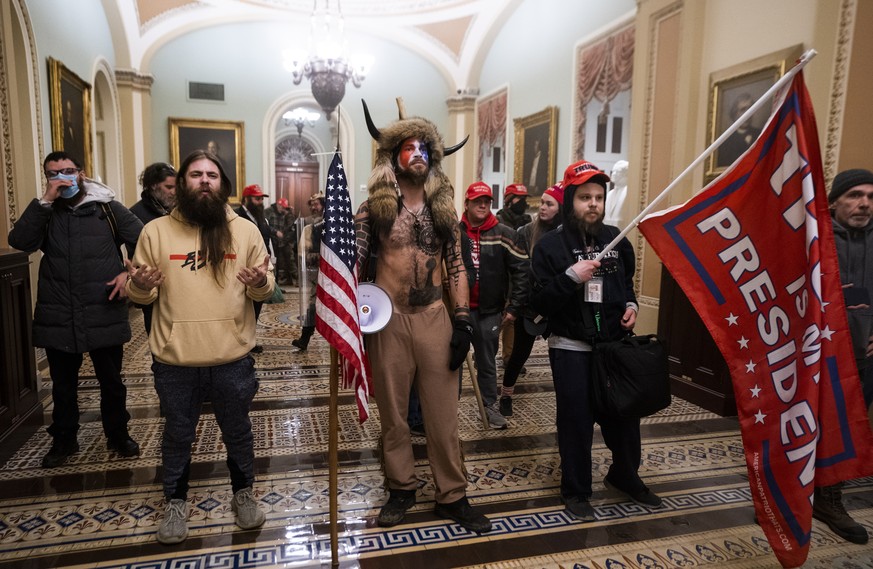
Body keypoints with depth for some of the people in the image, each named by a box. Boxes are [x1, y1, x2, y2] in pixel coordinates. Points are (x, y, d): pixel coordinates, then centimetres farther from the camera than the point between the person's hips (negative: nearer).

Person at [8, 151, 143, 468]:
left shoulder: (108, 209, 2)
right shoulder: (45, 213, 6)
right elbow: (20, 242, -12)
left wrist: (129, 273, -14)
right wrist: (45, 200, -17)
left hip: (104, 315, -2)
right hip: (58, 319, 2)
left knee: (112, 382, 13)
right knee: (63, 386, 17)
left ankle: (118, 435, 31)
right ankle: (63, 441, 34)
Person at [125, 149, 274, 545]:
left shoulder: (246, 231, 1)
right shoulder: (155, 231, 0)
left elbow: (266, 290, 3)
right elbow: (141, 296, 4)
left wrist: (260, 283, -20)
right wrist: (139, 285, -18)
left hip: (232, 357, 0)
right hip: (174, 360, 0)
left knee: (237, 431, 16)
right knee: (178, 434, 17)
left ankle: (243, 494, 37)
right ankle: (175, 503, 37)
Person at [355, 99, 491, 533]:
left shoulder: (444, 209, 7)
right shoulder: (374, 207, 0)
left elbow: (455, 266, 7)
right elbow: (355, 263, -1)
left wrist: (463, 320, -1)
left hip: (435, 318, 2)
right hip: (389, 319, -1)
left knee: (443, 412, 6)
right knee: (393, 412, 11)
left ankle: (452, 496, 20)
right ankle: (401, 489, 28)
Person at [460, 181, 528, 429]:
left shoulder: (504, 235, -3)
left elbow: (521, 271, -4)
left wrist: (514, 307, -7)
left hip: (489, 311, 0)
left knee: (486, 362, 11)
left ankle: (490, 405, 27)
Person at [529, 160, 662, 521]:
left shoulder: (616, 239, 6)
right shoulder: (550, 245, -8)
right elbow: (538, 302, -13)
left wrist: (630, 305, 2)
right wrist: (571, 277, -26)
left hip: (616, 344, 4)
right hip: (571, 349, -4)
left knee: (624, 415, 13)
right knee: (576, 422, 4)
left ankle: (625, 476, 40)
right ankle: (575, 491, 24)